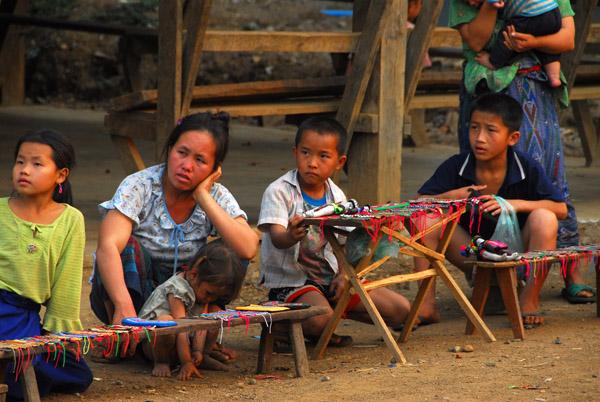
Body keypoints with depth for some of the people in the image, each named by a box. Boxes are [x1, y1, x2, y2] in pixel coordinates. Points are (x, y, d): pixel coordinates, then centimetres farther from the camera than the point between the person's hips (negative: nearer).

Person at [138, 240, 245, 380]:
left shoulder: (203, 287, 0)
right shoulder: (177, 289, -27)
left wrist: (198, 351, -18)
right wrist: (186, 363, -35)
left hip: (186, 342, 8)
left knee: (215, 311, 2)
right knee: (165, 321, -41)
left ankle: (204, 357, 8)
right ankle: (161, 362, -18)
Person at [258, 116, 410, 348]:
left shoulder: (337, 197, 6)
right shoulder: (279, 192, -10)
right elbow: (277, 238, -23)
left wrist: (343, 275, -6)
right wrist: (291, 237, -48)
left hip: (330, 277, 7)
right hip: (291, 279, -7)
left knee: (400, 309, 0)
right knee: (319, 319, -38)